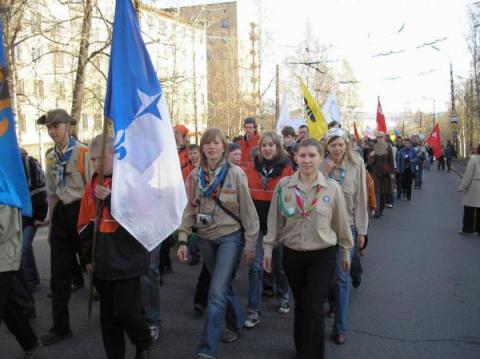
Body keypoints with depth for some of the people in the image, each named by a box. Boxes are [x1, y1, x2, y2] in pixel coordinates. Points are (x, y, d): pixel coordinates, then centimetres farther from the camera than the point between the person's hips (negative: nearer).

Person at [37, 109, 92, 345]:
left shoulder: (83, 153, -11)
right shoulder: (51, 158, 11)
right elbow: (52, 194, 17)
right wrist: (51, 221, 17)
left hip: (81, 211, -6)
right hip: (60, 214, 6)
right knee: (59, 273, 9)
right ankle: (60, 327, 20)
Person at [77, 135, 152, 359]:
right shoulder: (92, 185, 7)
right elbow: (85, 225, 13)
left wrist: (111, 199, -26)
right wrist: (87, 256, 11)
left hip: (127, 260, -5)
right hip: (102, 261, 5)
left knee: (125, 310, -3)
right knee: (107, 314, 12)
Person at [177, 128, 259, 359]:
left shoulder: (235, 174, -9)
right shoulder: (195, 176, 2)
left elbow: (248, 210, -7)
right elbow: (190, 210, 5)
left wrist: (250, 243, -7)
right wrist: (182, 240, -3)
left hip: (230, 237, -4)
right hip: (205, 239, 4)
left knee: (217, 292, -11)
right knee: (224, 286, 18)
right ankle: (236, 324, 41)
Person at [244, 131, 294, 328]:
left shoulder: (286, 168, -6)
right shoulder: (252, 167, 1)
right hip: (257, 223, 1)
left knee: (279, 263, 17)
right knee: (255, 266, -4)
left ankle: (283, 296, 42)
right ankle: (253, 311, 3)